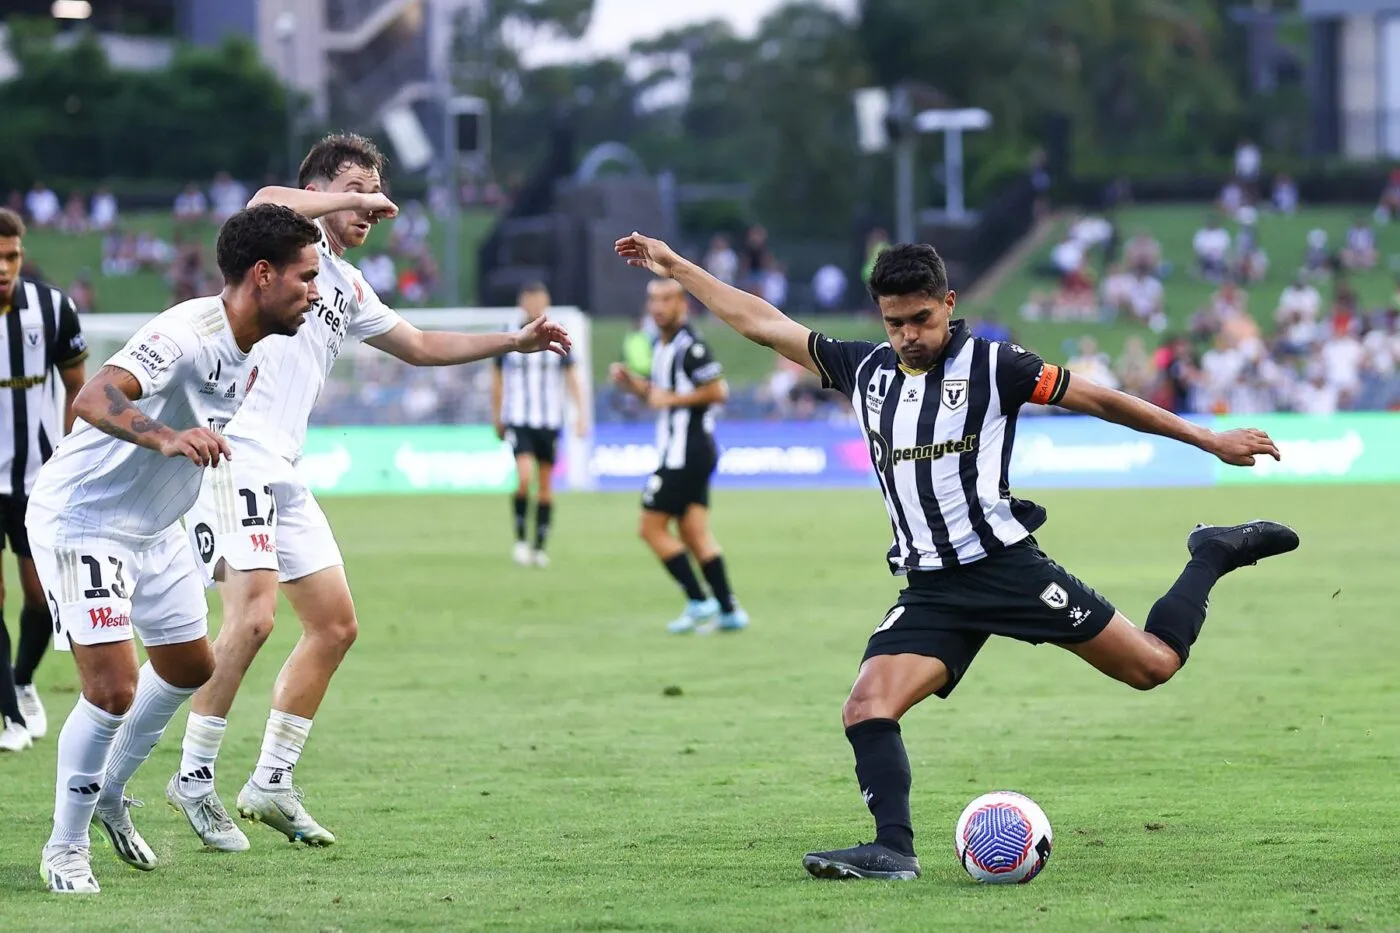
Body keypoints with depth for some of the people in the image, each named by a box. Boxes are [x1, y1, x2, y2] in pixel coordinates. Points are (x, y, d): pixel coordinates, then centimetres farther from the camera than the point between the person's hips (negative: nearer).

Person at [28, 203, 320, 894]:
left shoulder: (251, 354, 0)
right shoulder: (186, 333, -29)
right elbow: (93, 398, -45)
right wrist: (168, 438, -59)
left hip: (155, 528, 10)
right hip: (80, 520, -10)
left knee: (189, 668, 19)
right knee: (113, 689, -15)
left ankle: (110, 796, 39)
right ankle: (65, 847, 3)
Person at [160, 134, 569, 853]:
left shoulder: (348, 288, 24)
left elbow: (421, 346, 36)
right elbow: (268, 202, -27)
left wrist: (514, 341, 31)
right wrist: (351, 199, -15)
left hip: (280, 471, 10)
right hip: (231, 451, -10)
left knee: (335, 625, 10)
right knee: (252, 616, -22)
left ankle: (272, 782, 17)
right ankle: (194, 777, -12)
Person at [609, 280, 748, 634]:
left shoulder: (689, 346, -15)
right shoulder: (661, 346, 16)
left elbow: (717, 391, -21)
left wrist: (670, 398, -18)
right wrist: (631, 383, 9)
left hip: (686, 454, -10)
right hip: (678, 453, 10)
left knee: (652, 527, -6)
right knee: (695, 534, 8)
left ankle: (698, 601, -4)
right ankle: (729, 611, 7)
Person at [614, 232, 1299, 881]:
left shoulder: (991, 365, -3)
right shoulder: (864, 370, 10)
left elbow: (1097, 399, 2)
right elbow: (761, 323, 17)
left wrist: (1211, 441, 3)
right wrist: (675, 267, 18)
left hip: (1005, 566, -4)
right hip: (929, 591, 4)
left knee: (1153, 665, -4)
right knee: (866, 708, -18)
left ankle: (1211, 558, 20)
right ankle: (893, 848, -19)